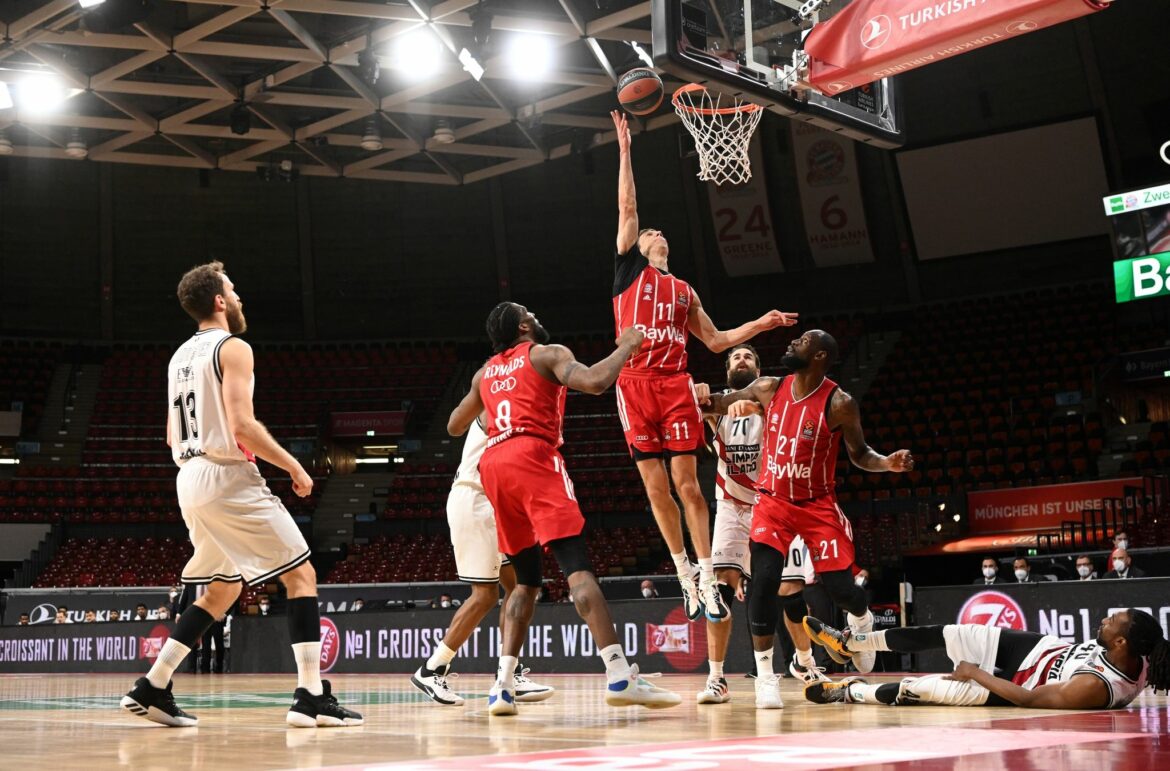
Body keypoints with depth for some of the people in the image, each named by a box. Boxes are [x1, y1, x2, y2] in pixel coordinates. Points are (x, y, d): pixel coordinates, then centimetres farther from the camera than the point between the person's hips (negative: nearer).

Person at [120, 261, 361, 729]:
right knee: (301, 575, -3)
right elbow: (242, 426, -19)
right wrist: (294, 466, -10)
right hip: (228, 478, -9)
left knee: (223, 589, 19)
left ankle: (152, 689, 14)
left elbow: (173, 436, 20)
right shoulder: (232, 348, -9)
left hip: (190, 479, 9)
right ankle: (312, 697, -9)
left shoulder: (180, 355, 17)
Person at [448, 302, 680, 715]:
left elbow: (455, 426, 35)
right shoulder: (547, 354, 7)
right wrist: (626, 347, 4)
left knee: (526, 578, 15)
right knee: (577, 563, -14)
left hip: (493, 463, 7)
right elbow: (594, 381, -12)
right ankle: (620, 676, -24)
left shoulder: (485, 372, 26)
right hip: (533, 456, -6)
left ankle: (504, 684, 2)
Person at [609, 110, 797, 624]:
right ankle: (685, 577, 11)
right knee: (655, 487, 0)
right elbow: (627, 206, 8)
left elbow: (716, 341, 26)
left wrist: (761, 324, 18)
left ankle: (707, 578, -3)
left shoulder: (684, 292, 23)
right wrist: (624, 150, 4)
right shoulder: (629, 268, 14)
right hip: (635, 384, -1)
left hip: (676, 385, 2)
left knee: (686, 482, -5)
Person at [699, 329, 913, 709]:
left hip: (818, 506, -2)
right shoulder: (769, 388, -6)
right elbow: (722, 404, 10)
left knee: (839, 585, -4)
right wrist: (705, 398, -11)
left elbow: (860, 454, -6)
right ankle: (765, 675, -6)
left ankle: (862, 620, 36)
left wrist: (888, 463, -26)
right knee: (763, 581, -16)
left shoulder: (839, 404, -16)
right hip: (773, 502, 2)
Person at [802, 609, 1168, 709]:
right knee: (942, 634, 8)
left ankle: (850, 691, 23)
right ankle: (850, 643, 27)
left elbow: (1029, 699, -29)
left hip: (1018, 681, -7)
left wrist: (975, 674, -20)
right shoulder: (1132, 655, -18)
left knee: (918, 687, -6)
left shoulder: (1098, 687, -39)